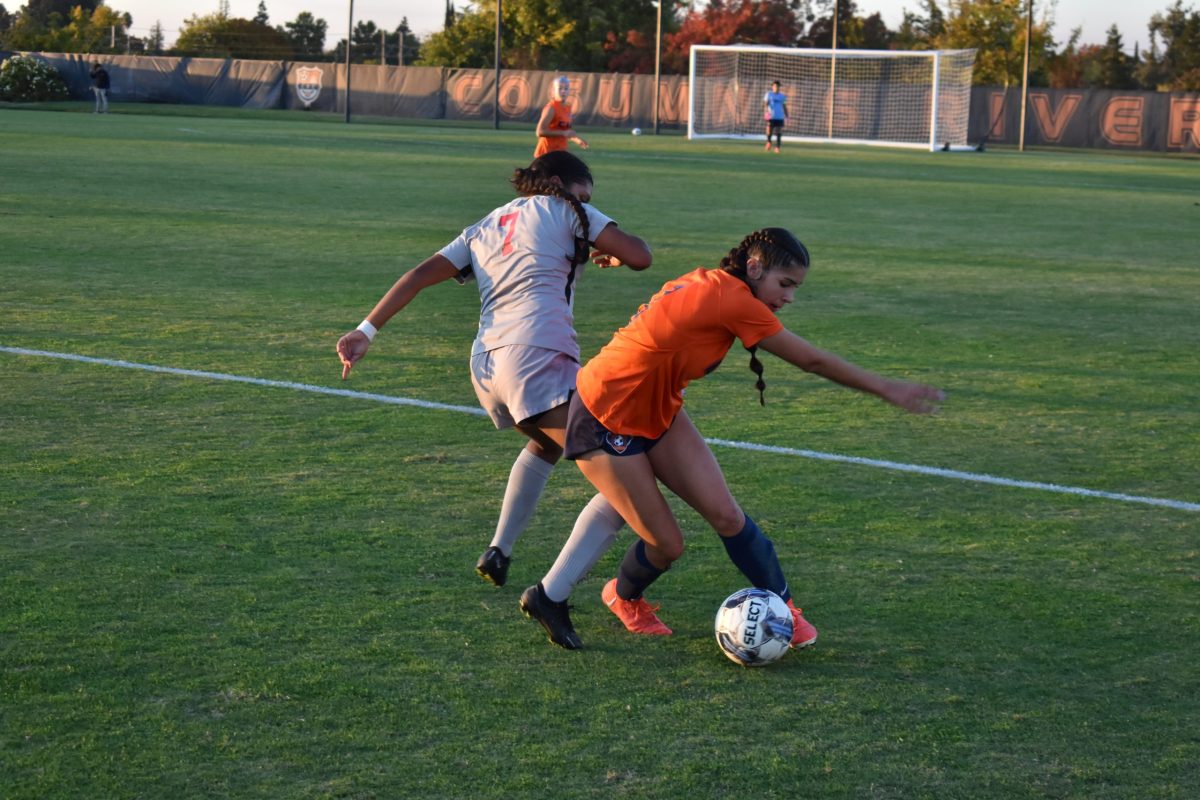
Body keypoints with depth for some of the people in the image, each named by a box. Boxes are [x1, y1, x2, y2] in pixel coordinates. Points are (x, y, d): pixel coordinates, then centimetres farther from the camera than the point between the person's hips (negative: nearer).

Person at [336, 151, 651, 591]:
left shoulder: (484, 228, 28)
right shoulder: (564, 211, 12)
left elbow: (421, 274, 17)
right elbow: (640, 256, 4)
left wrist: (366, 331, 14)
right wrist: (610, 255, 26)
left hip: (486, 366, 7)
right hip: (539, 359, -7)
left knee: (546, 444, 38)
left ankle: (497, 553, 31)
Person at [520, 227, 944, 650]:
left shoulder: (709, 283, -2)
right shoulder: (734, 301, -27)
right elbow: (813, 361, -20)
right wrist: (887, 389, -12)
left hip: (656, 411, 9)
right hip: (606, 420, -9)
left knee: (724, 513, -3)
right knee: (667, 544, -2)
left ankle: (781, 606, 7)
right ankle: (623, 596, 28)